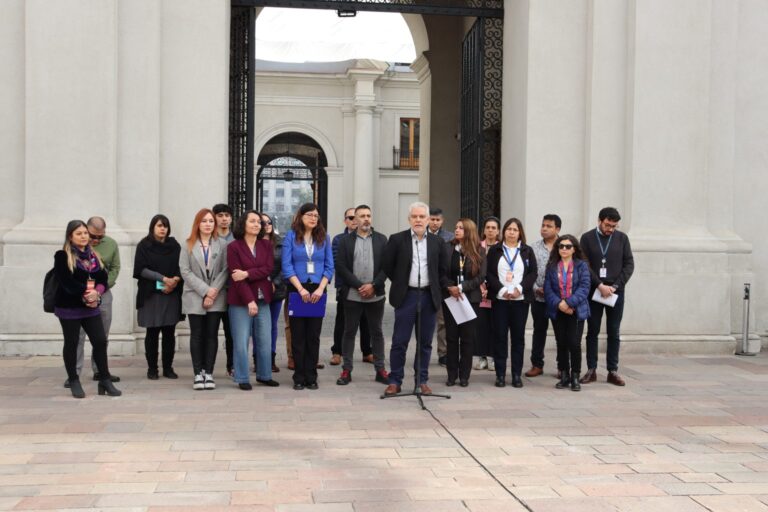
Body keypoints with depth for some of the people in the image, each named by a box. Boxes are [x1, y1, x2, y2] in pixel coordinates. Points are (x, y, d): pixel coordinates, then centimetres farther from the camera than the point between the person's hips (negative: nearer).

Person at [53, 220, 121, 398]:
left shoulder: (93, 256, 13)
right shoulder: (62, 256, -5)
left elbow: (103, 278, 5)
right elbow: (67, 282, -16)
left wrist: (96, 293, -14)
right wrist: (86, 293, -18)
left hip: (91, 306, 5)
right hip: (69, 307, -5)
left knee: (100, 341, 0)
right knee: (71, 343, 4)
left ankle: (105, 380, 9)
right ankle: (74, 382, 15)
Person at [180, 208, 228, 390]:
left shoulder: (222, 245, 5)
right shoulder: (189, 245, 7)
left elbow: (225, 270, -1)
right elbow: (185, 271, -2)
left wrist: (214, 291, -13)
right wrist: (205, 291, -12)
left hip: (216, 298, 0)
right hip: (195, 297, 0)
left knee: (211, 335, 1)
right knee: (197, 335, 2)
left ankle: (208, 373, 5)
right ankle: (198, 373, 5)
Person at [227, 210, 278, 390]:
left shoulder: (266, 245, 9)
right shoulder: (233, 247, -4)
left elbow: (268, 269, -4)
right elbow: (236, 276, -11)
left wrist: (247, 274, -17)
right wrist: (249, 301, -17)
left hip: (263, 299, 4)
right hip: (240, 300, -4)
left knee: (265, 341, 8)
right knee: (241, 341, -1)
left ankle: (264, 375, 20)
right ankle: (242, 379, 9)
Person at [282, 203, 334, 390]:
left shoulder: (323, 238, 9)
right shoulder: (291, 236, 2)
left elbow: (329, 266, 5)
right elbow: (286, 266, -5)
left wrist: (320, 288, -8)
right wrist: (301, 289, -13)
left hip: (317, 291, 2)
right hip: (296, 290, -2)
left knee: (313, 336, 3)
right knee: (298, 335, 2)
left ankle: (311, 377, 9)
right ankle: (299, 377, 9)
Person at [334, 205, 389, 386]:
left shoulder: (381, 239, 6)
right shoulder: (345, 240, 3)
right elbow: (341, 266, -4)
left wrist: (373, 286, -11)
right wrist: (359, 285, -12)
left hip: (376, 294, 1)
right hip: (352, 294, -1)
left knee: (376, 332, 7)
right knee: (349, 332, 5)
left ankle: (380, 370, 13)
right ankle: (346, 370, 11)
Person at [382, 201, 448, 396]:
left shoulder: (437, 242, 6)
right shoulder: (397, 240, -1)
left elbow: (443, 268, 16)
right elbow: (387, 266, 5)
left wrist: (434, 286, 12)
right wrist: (400, 283, 9)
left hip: (429, 296, 2)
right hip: (406, 295, -2)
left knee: (425, 342, 7)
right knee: (400, 341, -1)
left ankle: (422, 380, 16)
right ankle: (395, 381, 8)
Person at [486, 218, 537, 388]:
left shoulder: (527, 251, 8)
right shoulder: (494, 250, 6)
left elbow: (533, 273, 1)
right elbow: (489, 273, 0)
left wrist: (519, 289, -13)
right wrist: (502, 290, -12)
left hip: (520, 299, 0)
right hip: (500, 299, 0)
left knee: (518, 336, 3)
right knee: (500, 336, 0)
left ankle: (517, 374, 8)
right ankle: (500, 374, 6)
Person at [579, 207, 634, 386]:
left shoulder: (622, 238, 5)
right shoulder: (587, 238, 1)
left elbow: (629, 264, 3)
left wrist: (615, 286, -8)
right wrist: (600, 285, -13)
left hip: (615, 292, 1)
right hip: (594, 291, -1)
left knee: (614, 333, 4)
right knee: (592, 331, 4)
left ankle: (613, 371, 9)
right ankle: (591, 370, 9)